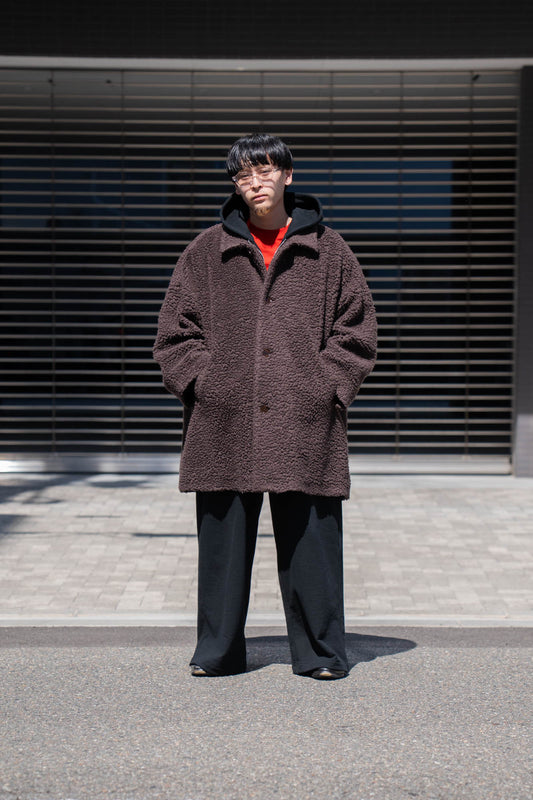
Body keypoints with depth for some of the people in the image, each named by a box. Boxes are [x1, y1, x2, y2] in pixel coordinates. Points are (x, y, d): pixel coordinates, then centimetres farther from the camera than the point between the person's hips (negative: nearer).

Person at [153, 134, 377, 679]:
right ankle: (217, 651, 17)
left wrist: (328, 386, -4)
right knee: (223, 540, 5)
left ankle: (320, 651, 14)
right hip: (225, 423, 1)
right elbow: (176, 331, 11)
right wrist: (202, 383, -2)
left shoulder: (328, 251, 8)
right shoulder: (208, 252, 10)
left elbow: (356, 332, 9)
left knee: (310, 538, 2)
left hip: (305, 425, -1)